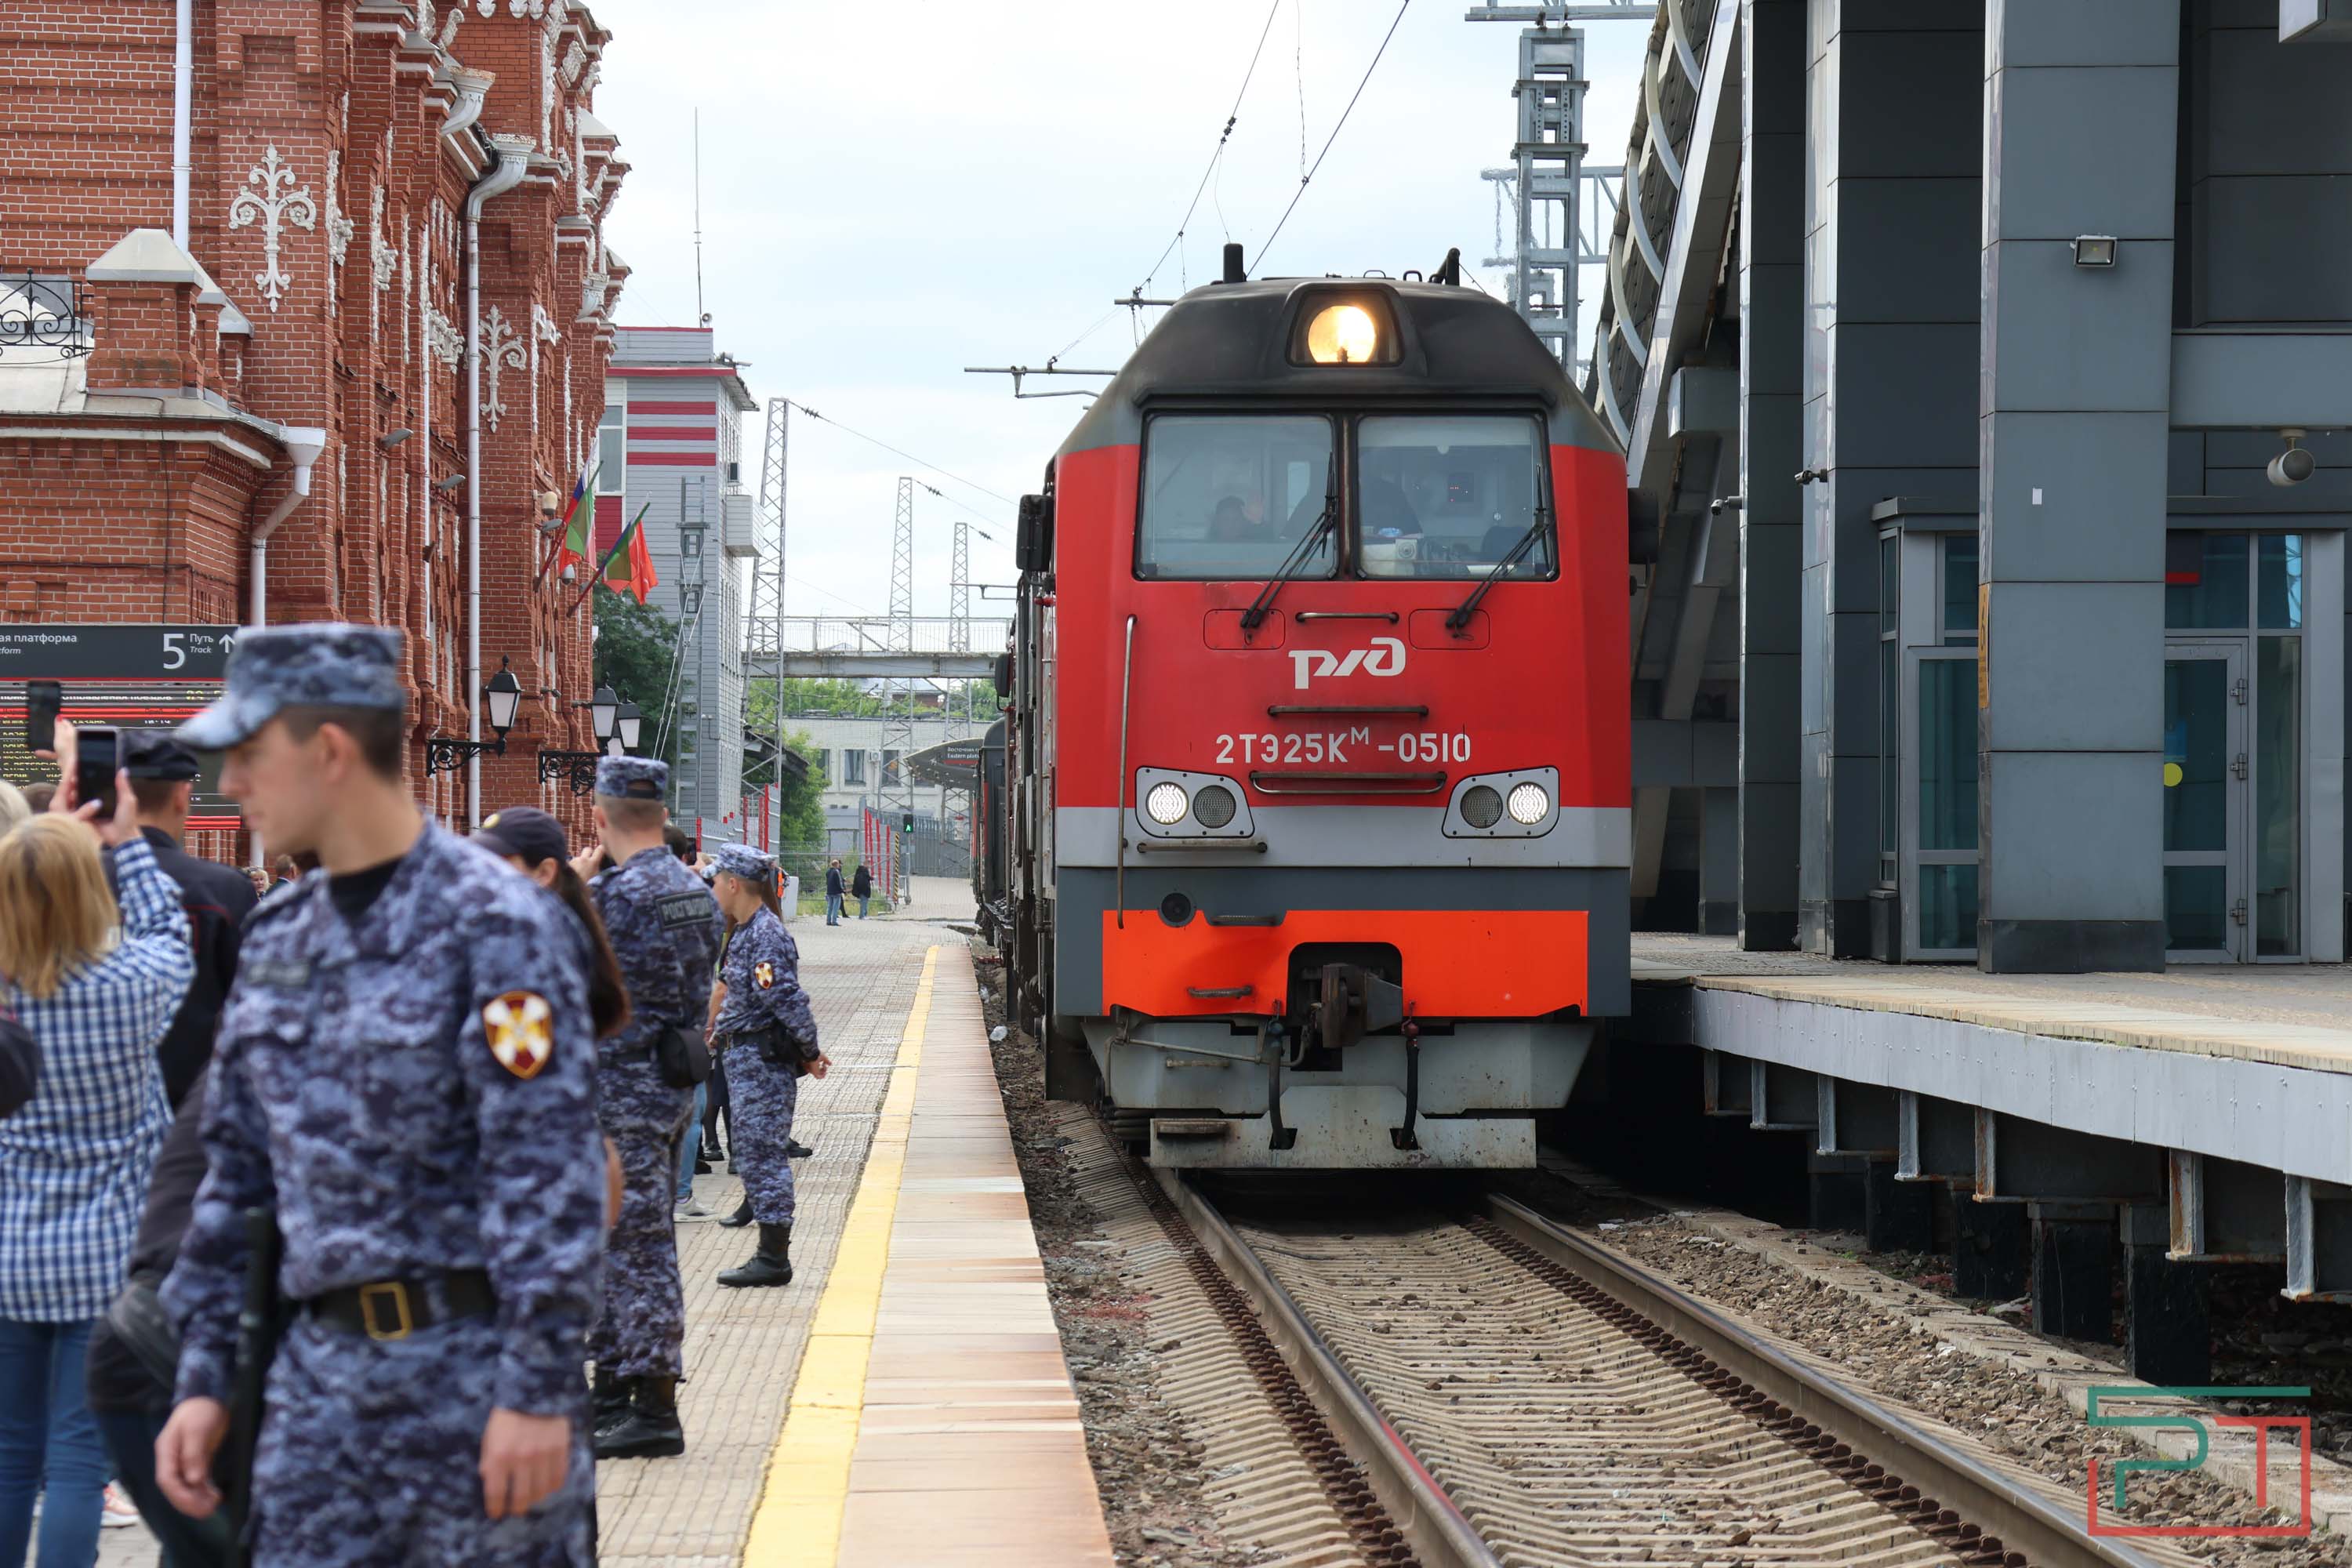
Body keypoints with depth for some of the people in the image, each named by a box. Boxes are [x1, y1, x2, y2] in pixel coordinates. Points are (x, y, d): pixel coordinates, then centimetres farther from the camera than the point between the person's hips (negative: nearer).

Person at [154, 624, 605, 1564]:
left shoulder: (493, 924, -10)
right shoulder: (279, 938, 14)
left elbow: (551, 1169, -15)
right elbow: (234, 1170, 19)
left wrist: (539, 1392, -19)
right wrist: (203, 1378, 14)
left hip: (473, 1371, -7)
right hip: (320, 1372, 7)